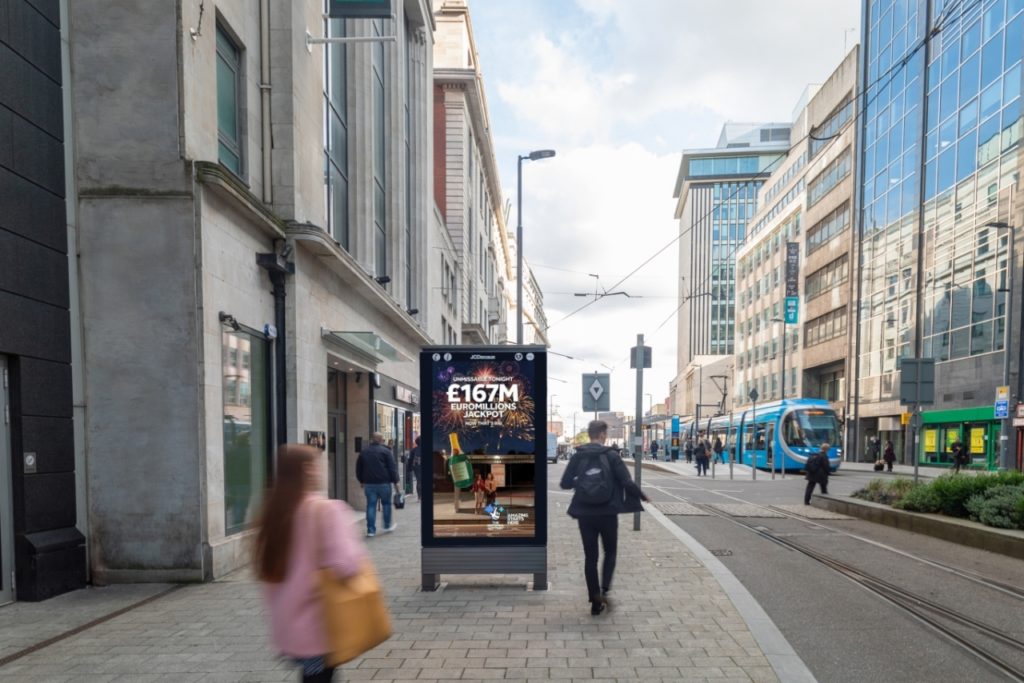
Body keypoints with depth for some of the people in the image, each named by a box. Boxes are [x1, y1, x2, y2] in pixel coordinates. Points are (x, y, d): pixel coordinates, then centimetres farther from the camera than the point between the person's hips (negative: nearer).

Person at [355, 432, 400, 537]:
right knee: (386, 503, 13)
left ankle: (371, 530, 3)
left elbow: (358, 468, 17)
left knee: (371, 505, 5)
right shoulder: (386, 451, -4)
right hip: (384, 483, -3)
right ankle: (387, 526, 23)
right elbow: (392, 468, -7)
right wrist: (395, 481, -1)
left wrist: (361, 481, 27)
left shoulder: (363, 452, 10)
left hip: (369, 483, 3)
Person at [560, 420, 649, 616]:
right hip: (607, 513, -2)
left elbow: (565, 483, -2)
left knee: (590, 557, 11)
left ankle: (595, 602, 13)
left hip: (585, 514, 2)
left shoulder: (577, 457, -1)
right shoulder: (611, 456, -8)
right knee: (610, 552, 18)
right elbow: (627, 483, -10)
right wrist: (641, 496, 8)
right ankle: (604, 590, -2)